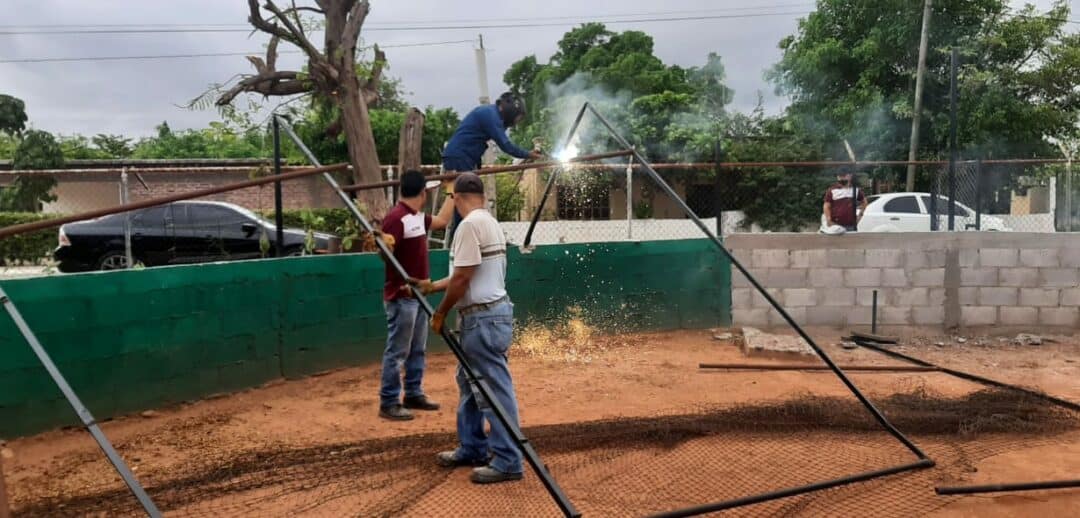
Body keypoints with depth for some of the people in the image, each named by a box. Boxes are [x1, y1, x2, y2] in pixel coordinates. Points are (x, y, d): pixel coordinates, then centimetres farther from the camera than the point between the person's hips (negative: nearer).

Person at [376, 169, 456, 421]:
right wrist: (383, 243, -47)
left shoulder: (419, 217, 11)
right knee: (397, 352, -5)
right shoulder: (396, 217, -18)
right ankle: (388, 403, 2)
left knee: (417, 349, 16)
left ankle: (413, 394, 26)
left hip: (419, 294, 10)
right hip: (401, 296, -10)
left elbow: (442, 221, 27)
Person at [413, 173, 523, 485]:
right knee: (469, 382, 21)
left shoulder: (470, 225, -16)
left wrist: (441, 313, -7)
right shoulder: (490, 223, 15)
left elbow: (462, 277, -19)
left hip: (483, 318, -11)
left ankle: (508, 462, 2)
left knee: (494, 391, -5)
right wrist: (433, 286, 27)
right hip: (488, 315, 11)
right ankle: (472, 449, 31)